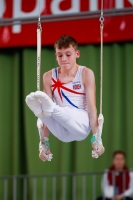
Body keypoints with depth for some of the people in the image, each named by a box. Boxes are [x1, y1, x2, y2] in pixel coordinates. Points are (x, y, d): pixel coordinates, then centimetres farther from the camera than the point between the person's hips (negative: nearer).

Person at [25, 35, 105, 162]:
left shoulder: (86, 74, -1)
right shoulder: (49, 77, 5)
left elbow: (91, 107, -6)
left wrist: (96, 138, -13)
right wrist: (45, 142, -6)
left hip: (81, 124, -1)